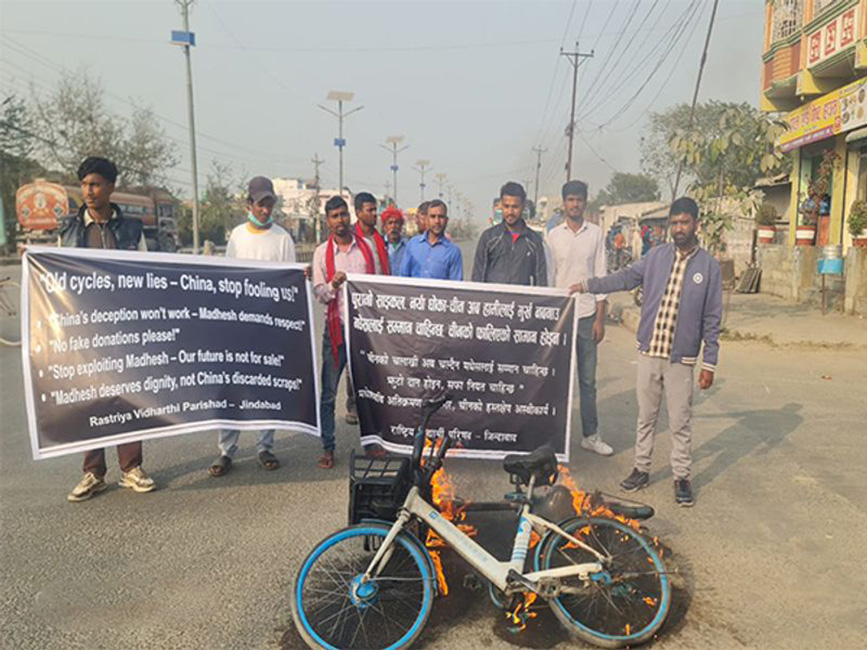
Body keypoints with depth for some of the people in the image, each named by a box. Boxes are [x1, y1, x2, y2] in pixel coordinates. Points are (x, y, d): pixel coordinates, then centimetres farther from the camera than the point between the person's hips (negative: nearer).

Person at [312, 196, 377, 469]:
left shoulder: (365, 246, 7)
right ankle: (327, 448, 11)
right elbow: (318, 293, 2)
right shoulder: (322, 252, 3)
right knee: (329, 390, 1)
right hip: (336, 326, -1)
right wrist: (333, 285, -18)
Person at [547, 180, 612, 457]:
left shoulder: (596, 234, 4)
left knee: (588, 379, 6)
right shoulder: (553, 235, 5)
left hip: (587, 314, 0)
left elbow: (600, 277, 3)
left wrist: (600, 318, -2)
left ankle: (590, 435, 16)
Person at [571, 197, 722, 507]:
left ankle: (682, 476, 22)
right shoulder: (657, 255, 3)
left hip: (682, 358, -2)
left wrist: (709, 363, -3)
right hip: (649, 351, 2)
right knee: (645, 416, 13)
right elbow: (626, 277, 14)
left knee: (680, 422, 6)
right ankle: (641, 468, 27)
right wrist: (588, 285, 9)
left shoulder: (708, 265, -2)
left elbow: (712, 318, -1)